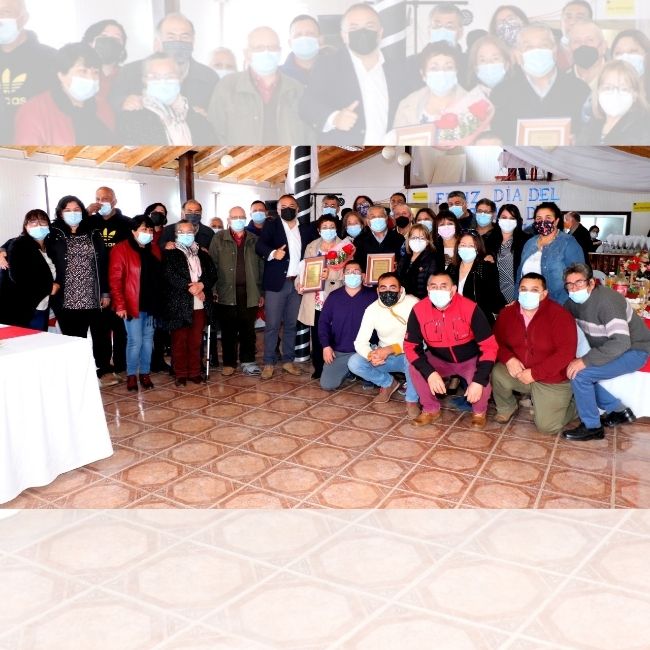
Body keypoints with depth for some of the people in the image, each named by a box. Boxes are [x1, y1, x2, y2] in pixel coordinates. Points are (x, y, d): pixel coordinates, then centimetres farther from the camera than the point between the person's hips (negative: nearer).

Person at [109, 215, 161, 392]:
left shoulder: (154, 250, 10)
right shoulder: (121, 249, -7)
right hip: (132, 305, -5)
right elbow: (115, 279, -11)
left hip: (151, 304, 5)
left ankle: (145, 373, 23)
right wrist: (120, 305, -16)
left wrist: (158, 302, 6)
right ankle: (131, 375, 12)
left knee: (148, 340, 11)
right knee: (135, 341, -4)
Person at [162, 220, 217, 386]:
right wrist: (190, 287, -16)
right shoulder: (170, 254, 5)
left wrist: (201, 285, -11)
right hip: (178, 304, -3)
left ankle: (195, 372, 15)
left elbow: (212, 274, 8)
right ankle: (181, 374, 10)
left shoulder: (202, 254, 17)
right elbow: (170, 276, -8)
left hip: (200, 304, 3)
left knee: (196, 341, 6)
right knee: (179, 341, 2)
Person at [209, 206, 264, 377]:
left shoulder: (255, 240, 10)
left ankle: (248, 362, 15)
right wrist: (213, 290, -6)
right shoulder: (219, 239, 5)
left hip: (250, 293, 1)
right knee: (228, 330, 4)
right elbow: (212, 265, 1)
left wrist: (261, 292, 6)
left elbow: (261, 267, 9)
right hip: (227, 293, -1)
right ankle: (229, 363, 14)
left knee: (248, 330, 6)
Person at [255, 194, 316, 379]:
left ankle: (288, 360, 20)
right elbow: (259, 245, -12)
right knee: (272, 325, -1)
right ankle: (269, 363, 8)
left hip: (298, 283, 3)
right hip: (276, 282, -3)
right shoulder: (271, 225, 2)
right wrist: (273, 253, -32)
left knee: (292, 324, 10)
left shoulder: (306, 230, 12)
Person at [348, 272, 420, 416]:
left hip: (408, 356, -4)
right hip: (385, 358, 4)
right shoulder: (372, 309, -8)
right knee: (353, 363, -18)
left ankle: (412, 400, -15)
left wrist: (390, 349, -34)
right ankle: (388, 383, 8)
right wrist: (371, 355, -34)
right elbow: (360, 342, -11)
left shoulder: (412, 303, -18)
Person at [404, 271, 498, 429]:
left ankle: (479, 412, 5)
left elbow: (489, 346, -25)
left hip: (471, 359, -2)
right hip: (439, 360, 2)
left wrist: (479, 380, -34)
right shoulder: (419, 310, -21)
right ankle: (431, 409, 2)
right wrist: (430, 373, -31)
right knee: (414, 367, -23)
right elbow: (410, 346, -16)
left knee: (482, 379, -30)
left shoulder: (470, 308, -27)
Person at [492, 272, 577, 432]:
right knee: (497, 373, -25)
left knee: (547, 426, -13)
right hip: (519, 372, 4)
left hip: (553, 379, -4)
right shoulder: (507, 313, -4)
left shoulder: (560, 314, -19)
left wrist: (535, 373, -26)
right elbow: (496, 341, 2)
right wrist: (508, 359, -20)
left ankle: (570, 405, 21)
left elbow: (566, 352, -24)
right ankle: (506, 408, 7)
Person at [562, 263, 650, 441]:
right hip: (608, 350, 9)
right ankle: (619, 411, 15)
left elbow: (621, 342, -36)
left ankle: (592, 427, -4)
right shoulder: (574, 301, -3)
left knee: (579, 374, -21)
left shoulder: (606, 300, -28)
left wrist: (585, 360, -37)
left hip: (633, 350, -9)